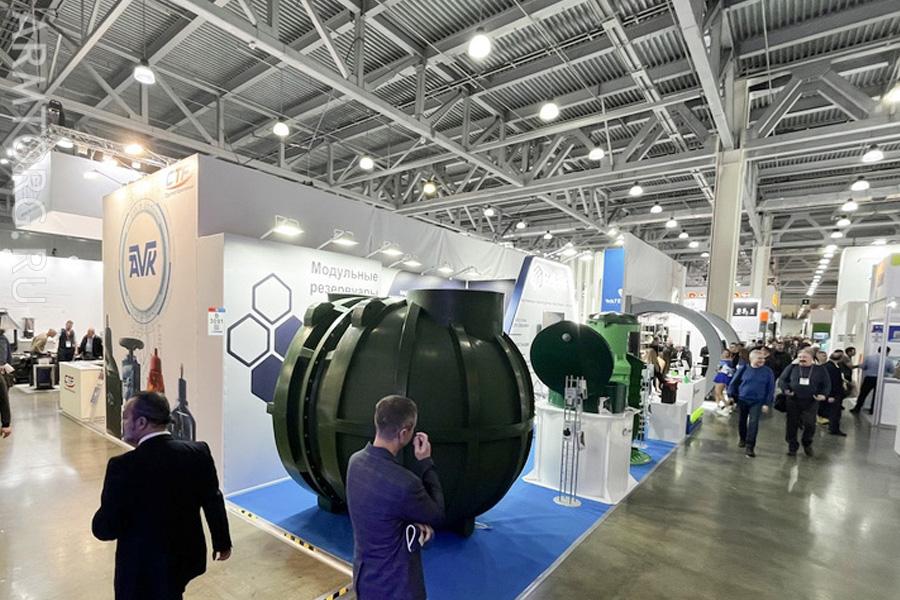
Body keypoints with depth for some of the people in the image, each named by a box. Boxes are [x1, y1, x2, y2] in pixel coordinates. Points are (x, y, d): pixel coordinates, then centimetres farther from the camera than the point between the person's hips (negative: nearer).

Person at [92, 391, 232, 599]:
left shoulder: (123, 466, -24)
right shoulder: (198, 452, -13)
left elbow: (105, 529, -16)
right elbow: (213, 502, -4)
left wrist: (105, 513, 6)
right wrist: (222, 542, 10)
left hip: (143, 567, -4)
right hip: (188, 555, 4)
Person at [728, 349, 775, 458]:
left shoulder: (768, 372, -4)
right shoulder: (743, 369, -4)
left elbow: (770, 388, -1)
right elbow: (733, 383, 2)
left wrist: (767, 403, -5)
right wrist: (731, 396, -1)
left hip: (757, 402, -1)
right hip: (742, 400, 1)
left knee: (753, 423, -10)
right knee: (742, 421, 14)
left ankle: (750, 447, -6)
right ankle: (743, 439, 36)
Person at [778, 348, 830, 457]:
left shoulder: (820, 370, 3)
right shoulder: (792, 367, 2)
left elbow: (826, 385, 5)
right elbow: (782, 379, 4)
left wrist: (824, 395, -12)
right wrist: (785, 389, -12)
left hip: (811, 402, 0)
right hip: (793, 401, 0)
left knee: (810, 424, 0)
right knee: (792, 424, 5)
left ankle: (807, 444, 28)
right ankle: (792, 446, 20)